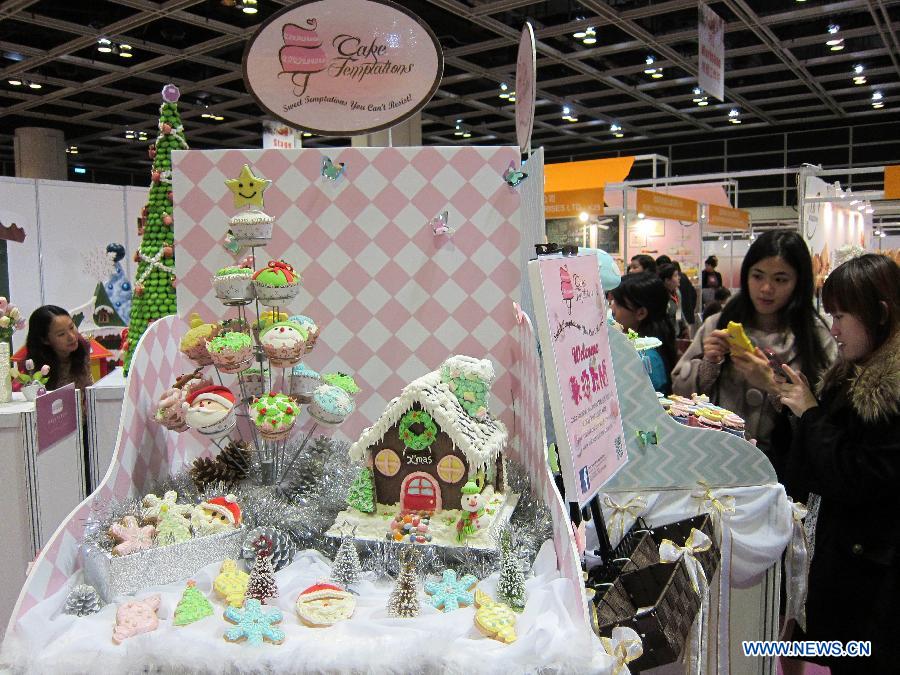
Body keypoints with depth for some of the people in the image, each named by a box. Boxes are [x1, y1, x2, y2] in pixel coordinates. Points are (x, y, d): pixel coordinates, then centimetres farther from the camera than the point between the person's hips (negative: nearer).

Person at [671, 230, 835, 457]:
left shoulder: (816, 336, 4)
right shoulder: (718, 325, 9)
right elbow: (679, 388, 11)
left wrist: (772, 385, -14)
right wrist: (709, 363, -5)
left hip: (781, 459, 0)